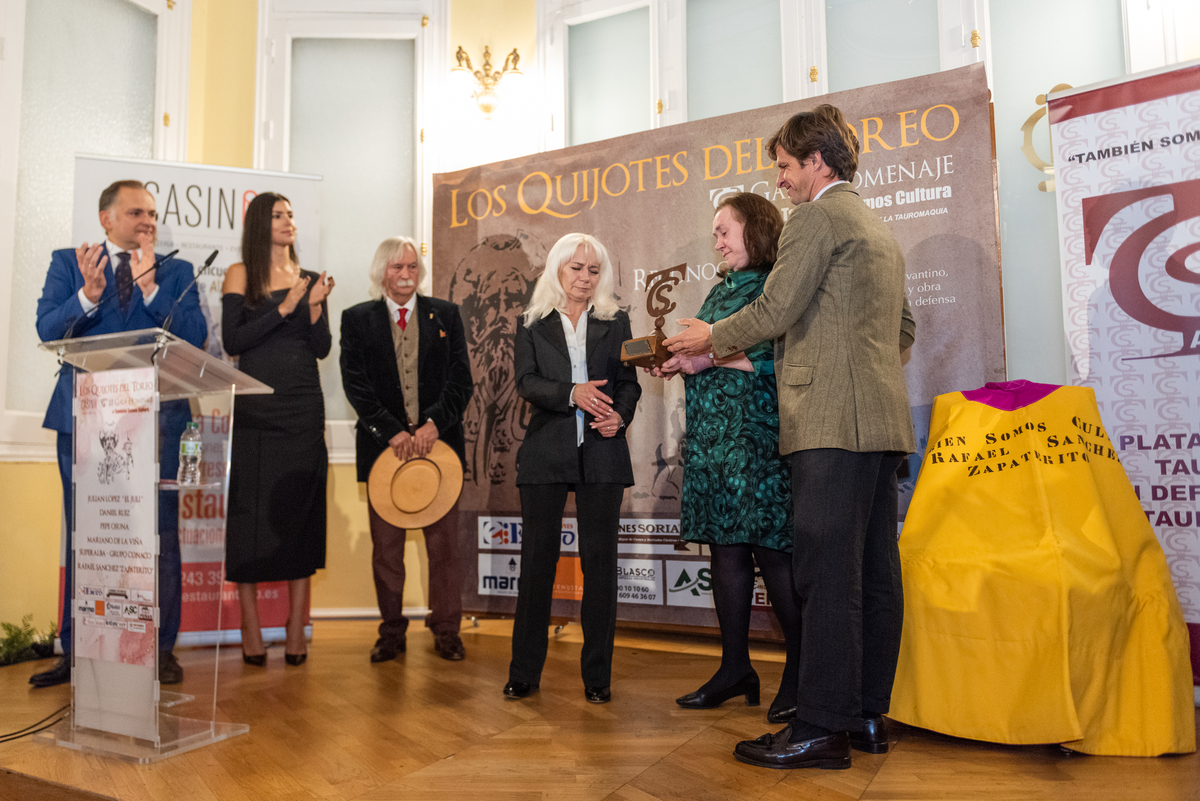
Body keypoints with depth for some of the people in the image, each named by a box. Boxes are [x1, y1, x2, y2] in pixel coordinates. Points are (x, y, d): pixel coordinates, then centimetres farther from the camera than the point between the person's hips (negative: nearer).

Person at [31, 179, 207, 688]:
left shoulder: (176, 272, 9)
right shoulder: (68, 263, 10)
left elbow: (195, 339, -4)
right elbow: (47, 330, -2)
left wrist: (150, 287, -14)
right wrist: (88, 294, -19)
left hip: (156, 417, -1)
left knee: (160, 538, 1)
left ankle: (161, 649, 13)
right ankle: (76, 651, 22)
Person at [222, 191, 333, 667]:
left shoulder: (308, 279, 12)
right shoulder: (240, 275, 5)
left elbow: (322, 348, 6)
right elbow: (232, 342, -6)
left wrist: (315, 305, -9)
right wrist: (283, 309, -13)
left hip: (304, 409, 2)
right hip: (256, 409, -2)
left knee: (302, 511, 1)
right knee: (251, 511, 0)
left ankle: (296, 628, 9)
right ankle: (251, 627, 10)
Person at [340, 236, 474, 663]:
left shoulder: (446, 314, 9)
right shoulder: (357, 319, 8)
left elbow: (461, 379, 1)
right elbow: (356, 384, -2)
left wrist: (433, 423, -14)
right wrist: (391, 431, -13)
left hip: (438, 443, 0)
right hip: (383, 445, 0)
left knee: (444, 543, 4)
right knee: (386, 545, 7)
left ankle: (446, 630, 18)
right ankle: (391, 631, 21)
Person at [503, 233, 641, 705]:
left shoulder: (615, 323, 14)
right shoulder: (532, 324, 11)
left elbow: (629, 382, 8)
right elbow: (526, 383, 0)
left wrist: (619, 416, -12)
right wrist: (573, 393, -16)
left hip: (601, 453, 1)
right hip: (545, 453, 0)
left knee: (599, 560, 1)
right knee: (537, 559, 2)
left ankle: (597, 676, 12)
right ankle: (524, 673, 15)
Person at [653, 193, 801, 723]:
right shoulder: (722, 289, 22)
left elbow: (780, 360, -15)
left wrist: (712, 356, -15)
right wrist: (678, 363, 4)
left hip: (758, 435, -8)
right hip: (711, 432, 8)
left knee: (771, 549, -6)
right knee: (724, 546, 8)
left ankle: (799, 672, 7)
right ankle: (735, 668, 17)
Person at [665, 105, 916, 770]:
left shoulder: (816, 216, -4)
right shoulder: (880, 230, 24)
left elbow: (774, 310, -10)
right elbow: (903, 329, 27)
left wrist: (711, 339, 4)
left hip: (832, 418, -10)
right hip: (881, 419, 10)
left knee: (827, 575, -8)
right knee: (873, 572, 9)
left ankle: (821, 729, -3)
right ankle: (868, 716, 17)